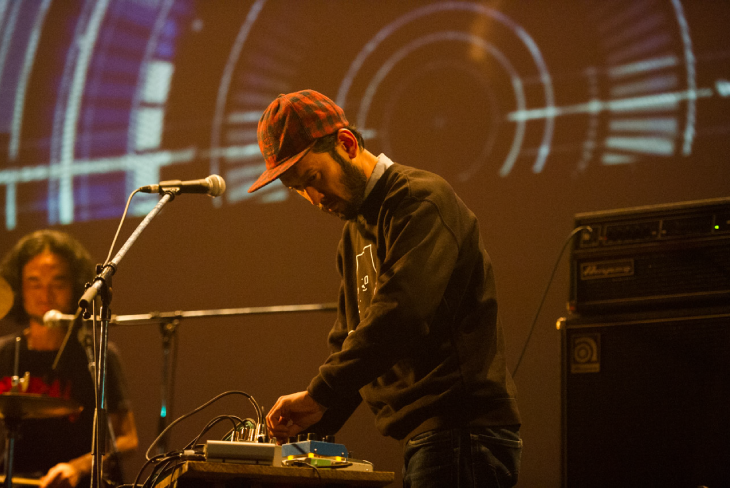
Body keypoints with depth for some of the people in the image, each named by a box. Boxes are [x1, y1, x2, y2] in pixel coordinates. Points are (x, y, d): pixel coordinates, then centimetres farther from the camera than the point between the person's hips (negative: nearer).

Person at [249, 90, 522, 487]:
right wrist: (312, 426, 6)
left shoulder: (421, 200, -10)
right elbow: (347, 338, 21)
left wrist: (318, 395, -24)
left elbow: (401, 313, -24)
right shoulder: (355, 234, 21)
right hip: (426, 440, 9)